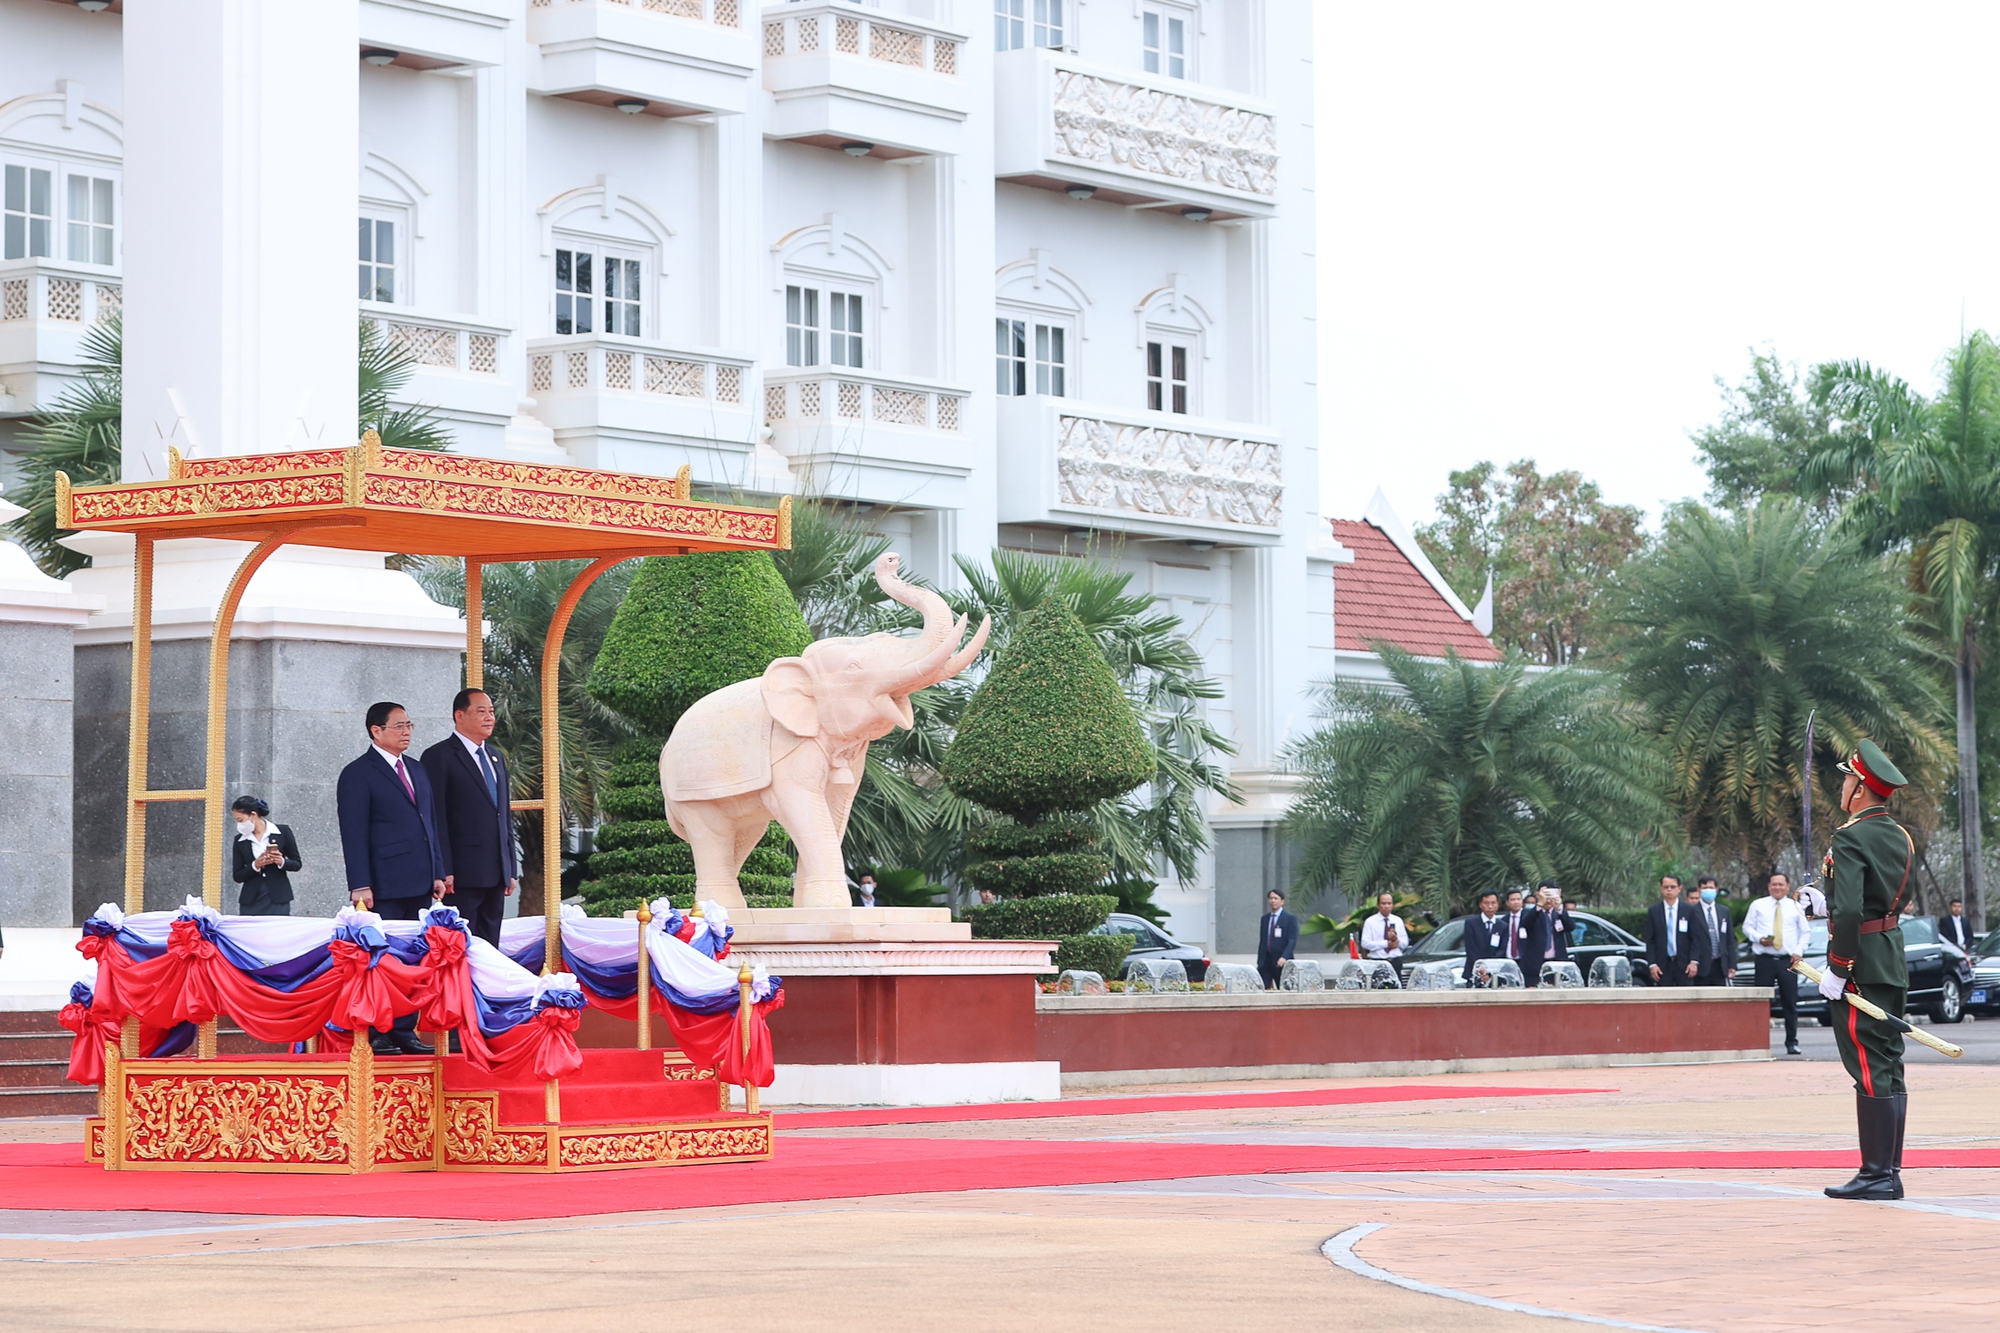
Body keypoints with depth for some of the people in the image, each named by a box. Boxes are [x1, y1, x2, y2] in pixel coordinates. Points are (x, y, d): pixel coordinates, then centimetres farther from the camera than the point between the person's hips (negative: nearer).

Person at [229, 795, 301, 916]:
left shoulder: (282, 832, 1)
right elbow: (237, 876, 7)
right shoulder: (240, 840, 8)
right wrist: (254, 866, -11)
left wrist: (282, 862, -14)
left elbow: (297, 864, 7)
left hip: (277, 899, -2)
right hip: (250, 902, 2)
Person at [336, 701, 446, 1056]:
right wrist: (360, 886, -15)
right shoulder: (358, 774, -4)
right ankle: (376, 1035, 0)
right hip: (384, 887, -7)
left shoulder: (417, 770, 18)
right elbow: (354, 835, -8)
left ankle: (405, 1032, 11)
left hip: (419, 884, 7)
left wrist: (438, 872, 13)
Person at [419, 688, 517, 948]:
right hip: (463, 873, -7)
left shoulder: (495, 756, 19)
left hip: (496, 874, 7)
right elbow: (436, 817, -10)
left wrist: (511, 869, 17)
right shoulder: (440, 756, -5)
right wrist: (444, 870, -16)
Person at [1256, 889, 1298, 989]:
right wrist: (1259, 962, 12)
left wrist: (1284, 957, -23)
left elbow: (1292, 941, -9)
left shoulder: (1290, 918, 0)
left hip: (1281, 962, -4)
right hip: (1265, 961, 4)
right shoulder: (1265, 919, 16)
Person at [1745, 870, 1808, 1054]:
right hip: (1764, 959, -1)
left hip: (1788, 961, 1)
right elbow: (1747, 927, 9)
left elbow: (1805, 933, 13)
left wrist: (1799, 951, -2)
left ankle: (1791, 1042, 7)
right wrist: (1759, 938, -10)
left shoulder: (1795, 907, 10)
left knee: (1790, 1003, 1)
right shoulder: (1758, 905, 8)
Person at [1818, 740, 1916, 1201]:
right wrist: (1827, 899, 27)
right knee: (1888, 1068, 11)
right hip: (1894, 962, 9)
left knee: (1870, 1071, -8)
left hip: (1861, 966, -9)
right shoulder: (1901, 837, 12)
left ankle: (1876, 1175, -8)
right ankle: (1889, 1172, 14)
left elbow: (1849, 910, -24)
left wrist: (1836, 969, -19)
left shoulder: (1851, 837, -15)